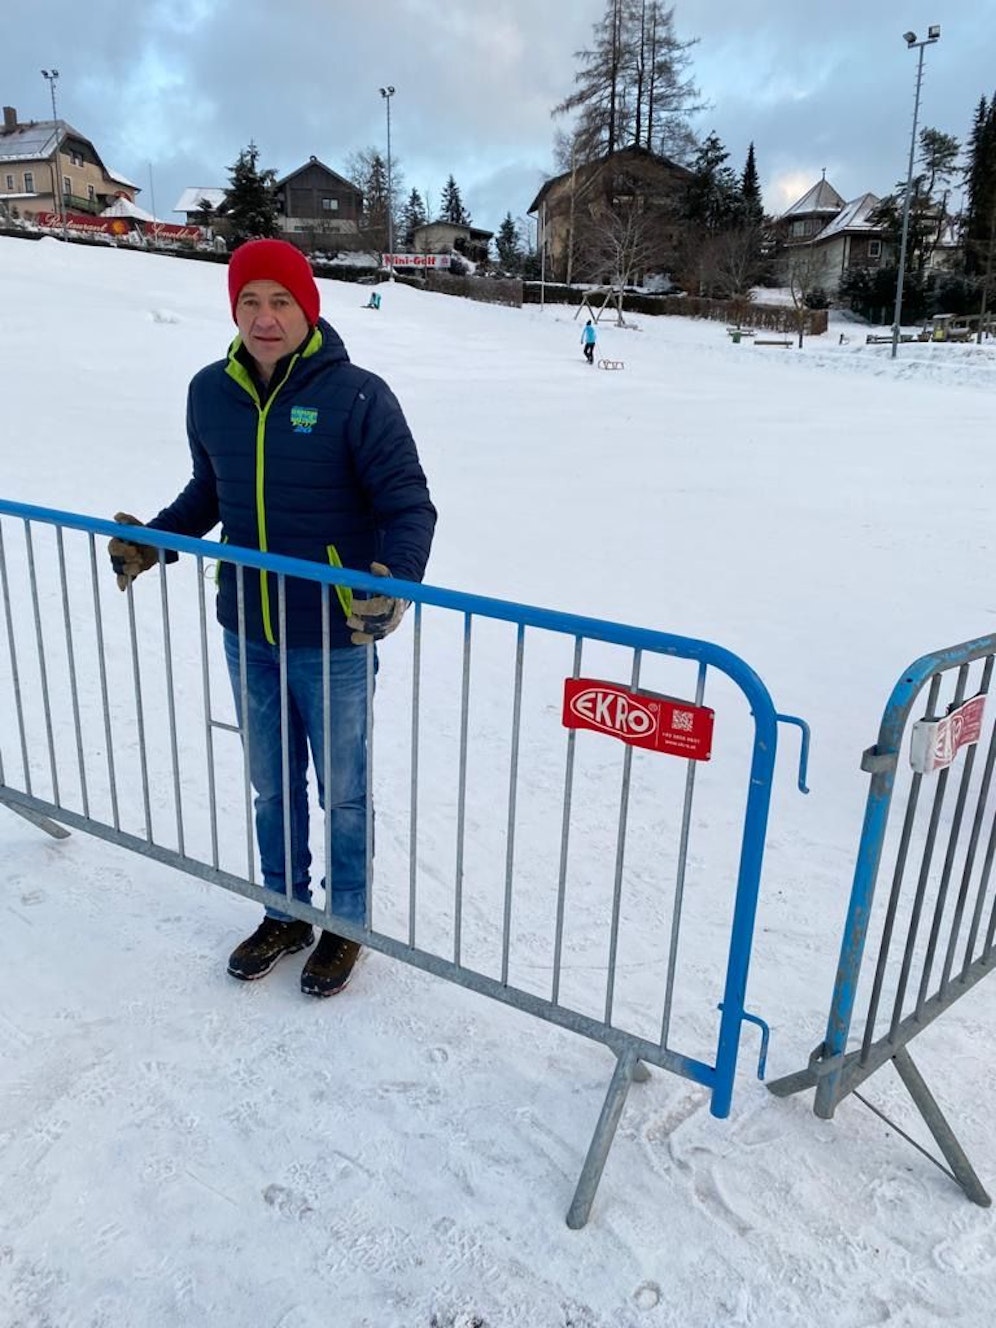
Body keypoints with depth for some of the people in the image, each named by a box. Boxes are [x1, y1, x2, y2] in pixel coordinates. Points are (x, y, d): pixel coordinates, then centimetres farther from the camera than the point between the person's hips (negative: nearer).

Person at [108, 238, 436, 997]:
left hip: (333, 640, -4)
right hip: (246, 634, 5)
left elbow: (409, 504, -13)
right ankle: (286, 914, 41)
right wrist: (156, 540, 1)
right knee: (272, 787, 19)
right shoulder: (210, 393, 1)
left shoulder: (356, 396, -15)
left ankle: (346, 925, 34)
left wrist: (398, 579, -31)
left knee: (343, 793, 12)